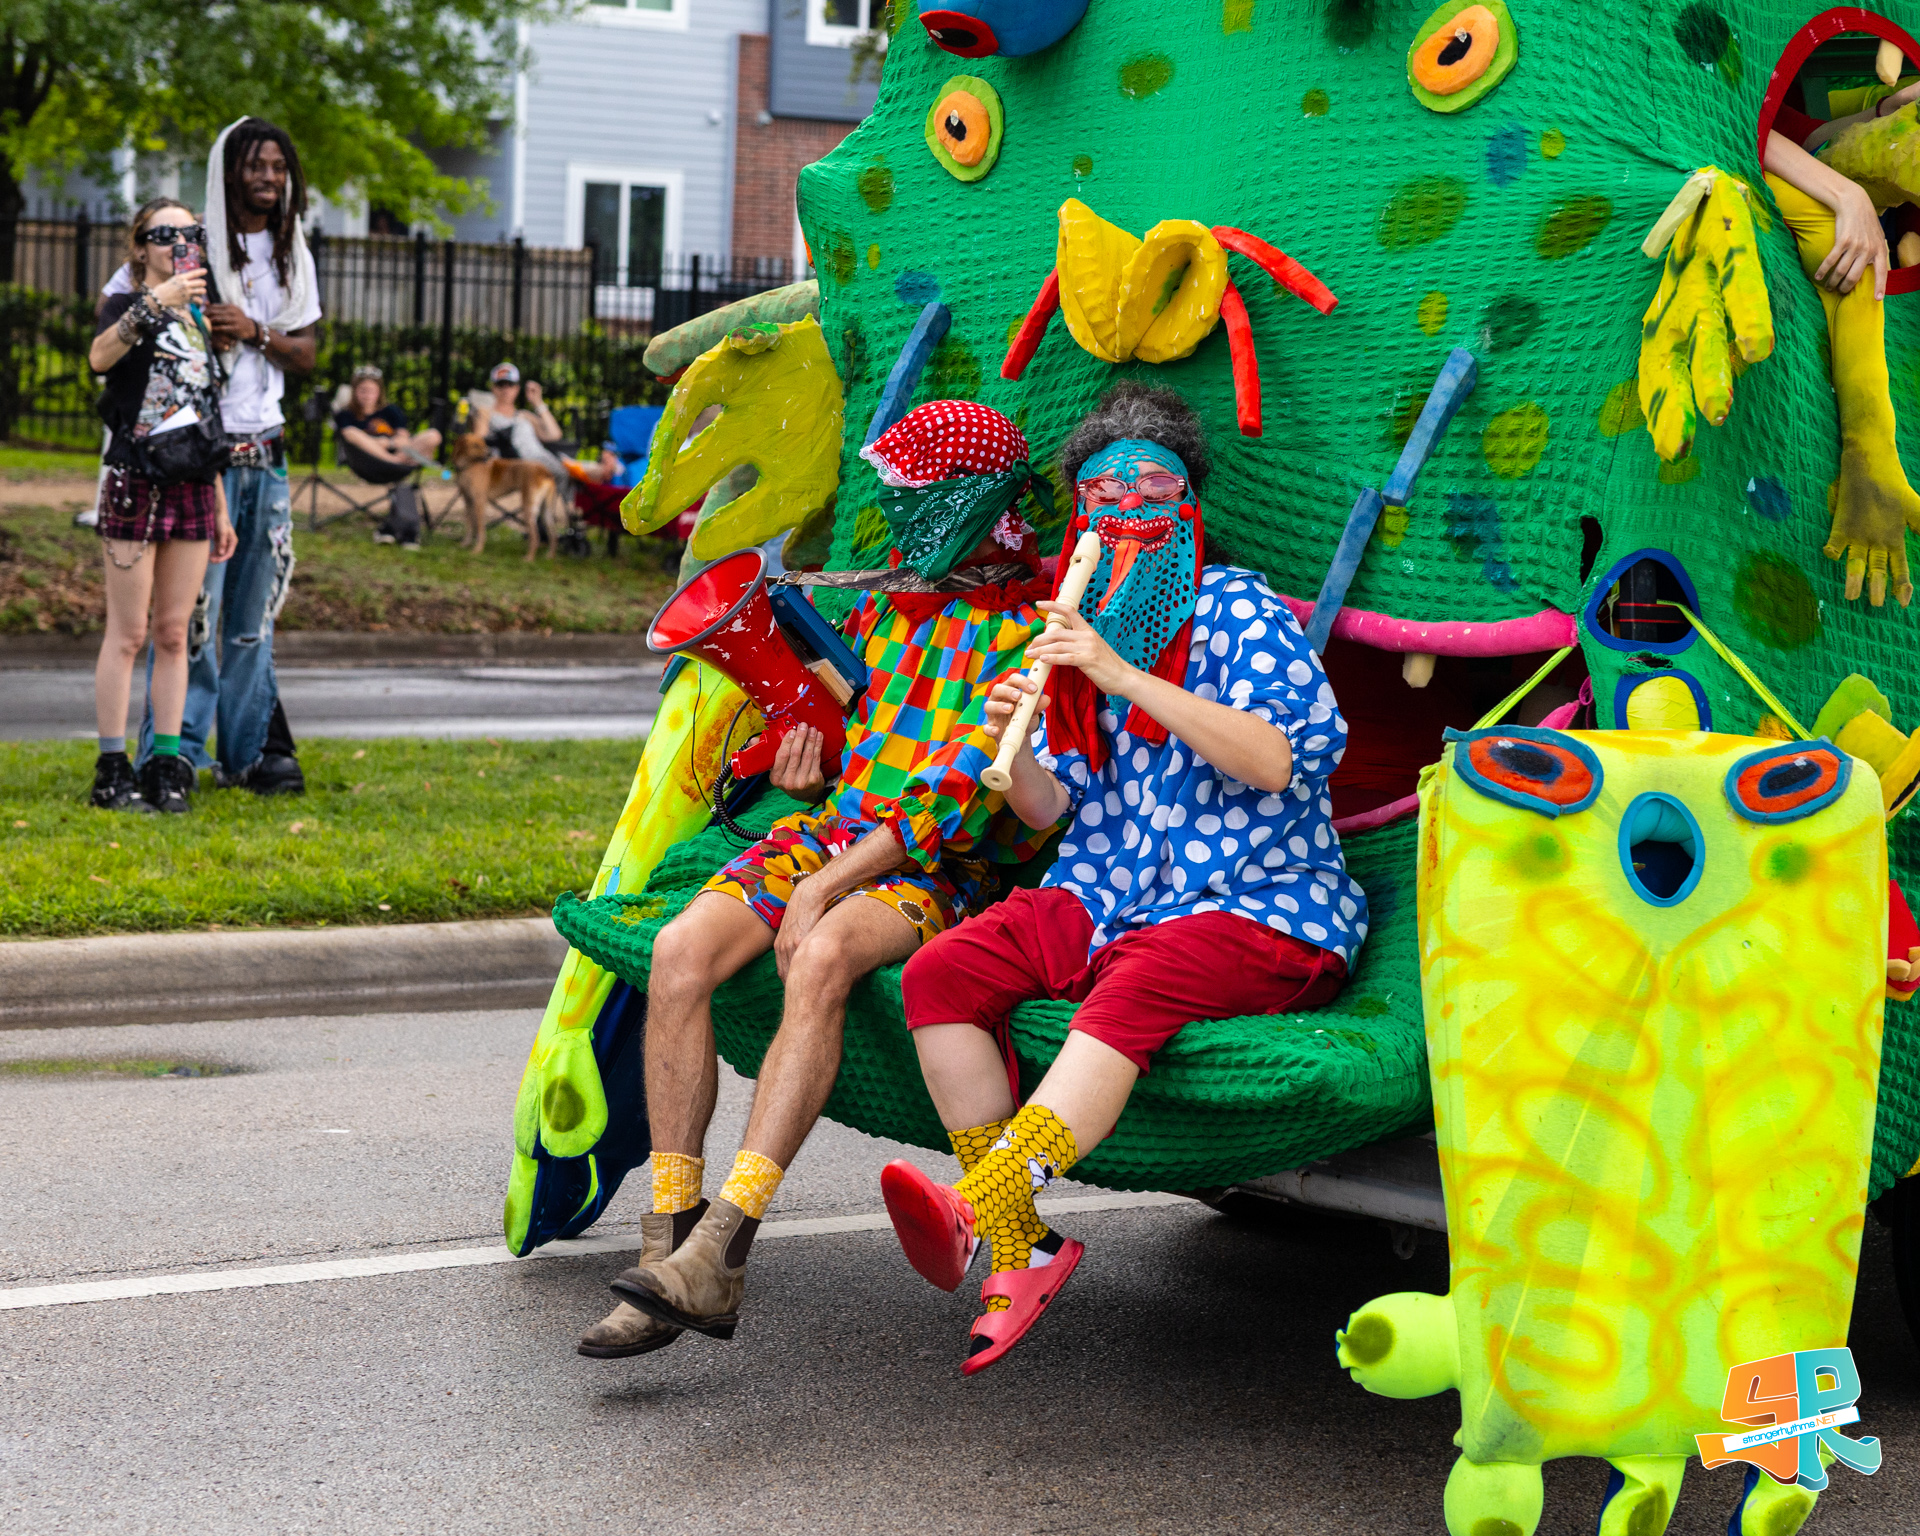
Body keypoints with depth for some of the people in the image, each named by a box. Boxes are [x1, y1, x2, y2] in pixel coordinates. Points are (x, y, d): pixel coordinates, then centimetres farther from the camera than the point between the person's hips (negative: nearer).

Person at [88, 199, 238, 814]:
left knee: (174, 635, 7)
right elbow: (99, 356, -27)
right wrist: (156, 302, -36)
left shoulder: (199, 321, 17)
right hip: (136, 484, -6)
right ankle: (112, 769, 0)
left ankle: (166, 764, 10)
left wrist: (221, 508, 17)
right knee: (127, 634, -4)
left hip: (193, 489, 6)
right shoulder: (127, 306, -2)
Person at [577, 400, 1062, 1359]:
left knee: (822, 958, -38)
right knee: (681, 950, -22)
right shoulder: (891, 596, 18)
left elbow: (965, 789, -15)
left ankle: (721, 1252, -42)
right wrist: (806, 719, 13)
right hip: (833, 827, 7)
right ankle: (673, 1236, -23)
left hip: (939, 871, -6)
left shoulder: (1028, 631, -5)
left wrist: (825, 887, -20)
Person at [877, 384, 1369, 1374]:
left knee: (1134, 987, -37)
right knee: (941, 973, -16)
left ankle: (981, 1209, -51)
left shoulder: (1238, 610, 0)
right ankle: (1019, 1250, -21)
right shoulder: (1086, 630, 18)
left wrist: (1122, 677, -21)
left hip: (1260, 908, -6)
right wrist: (1011, 748, -8)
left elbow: (1279, 758, -18)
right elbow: (1052, 810, 16)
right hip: (1110, 892, 6)